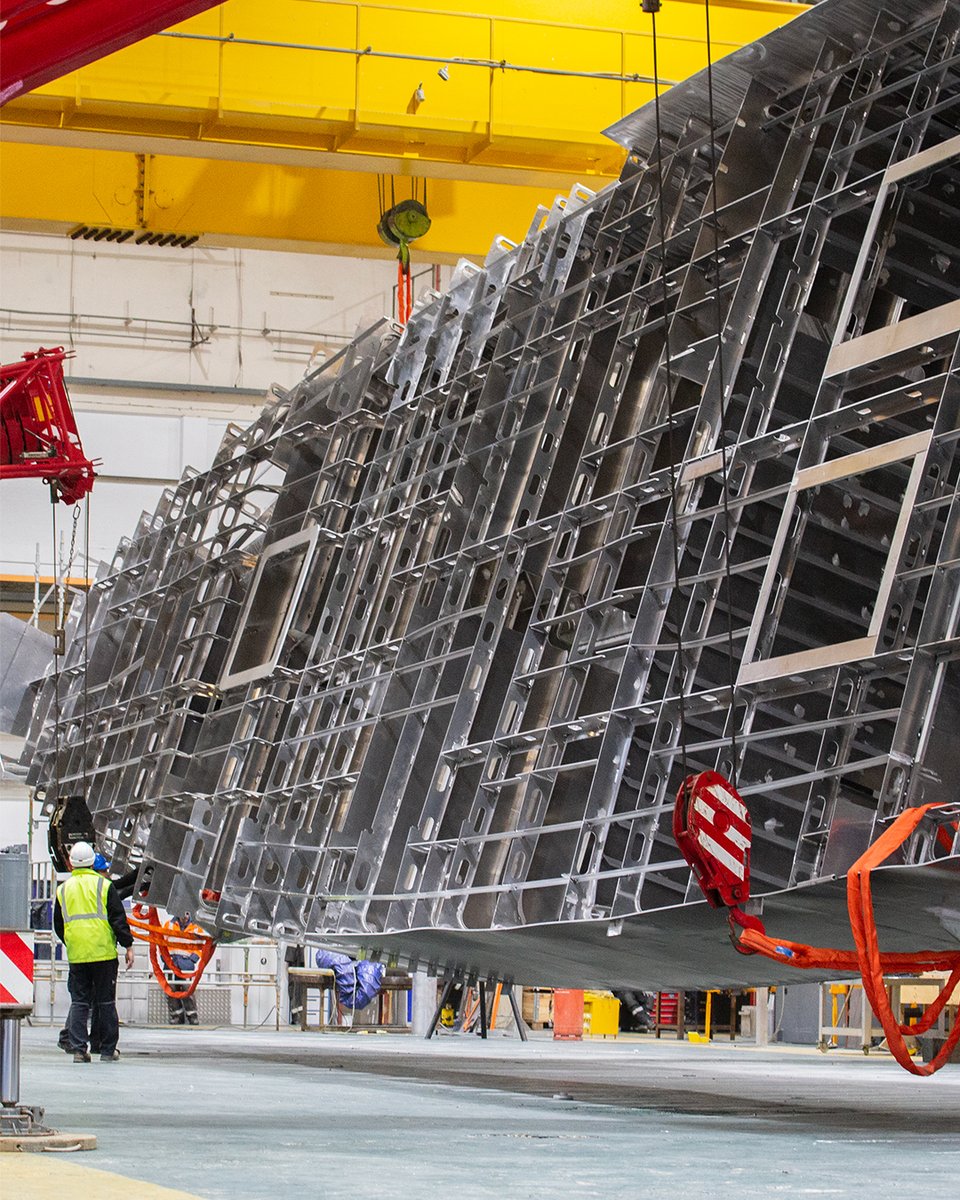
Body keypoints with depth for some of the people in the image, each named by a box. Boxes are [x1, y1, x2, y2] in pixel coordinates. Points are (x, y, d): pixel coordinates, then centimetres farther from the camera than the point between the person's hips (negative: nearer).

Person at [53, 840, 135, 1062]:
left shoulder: (63, 890, 8)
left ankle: (78, 1049, -3)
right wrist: (128, 946, 0)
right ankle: (108, 1050, 8)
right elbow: (118, 919, -4)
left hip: (76, 955, 2)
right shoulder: (103, 885, -1)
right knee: (106, 1003, 5)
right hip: (104, 953, -2)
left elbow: (58, 926, 16)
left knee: (79, 1002, 5)